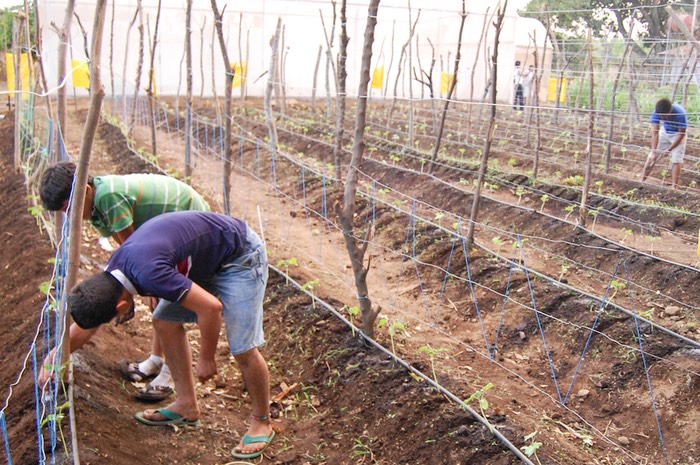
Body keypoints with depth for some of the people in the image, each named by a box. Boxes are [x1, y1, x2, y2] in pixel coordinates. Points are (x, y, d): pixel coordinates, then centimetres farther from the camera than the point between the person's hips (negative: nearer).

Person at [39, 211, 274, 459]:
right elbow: (84, 326, 15)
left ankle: (261, 423, 10)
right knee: (164, 321, 8)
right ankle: (186, 405, 19)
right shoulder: (111, 274, -4)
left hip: (239, 256, -9)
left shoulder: (148, 274, -34)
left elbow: (211, 307, -29)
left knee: (242, 348, -12)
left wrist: (206, 359, -14)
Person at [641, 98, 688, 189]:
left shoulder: (680, 113, -36)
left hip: (678, 134, -3)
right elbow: (655, 132, -26)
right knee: (651, 157, 0)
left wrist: (669, 149, -24)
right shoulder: (657, 112, -29)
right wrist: (654, 152, -32)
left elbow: (681, 134, -23)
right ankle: (641, 181, 9)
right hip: (664, 132, 3)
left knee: (676, 161, -12)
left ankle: (674, 187, -9)